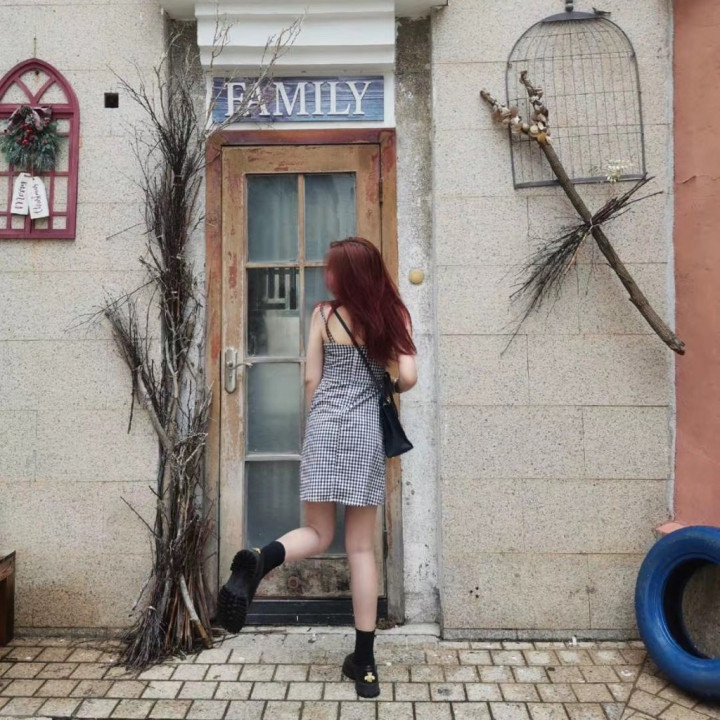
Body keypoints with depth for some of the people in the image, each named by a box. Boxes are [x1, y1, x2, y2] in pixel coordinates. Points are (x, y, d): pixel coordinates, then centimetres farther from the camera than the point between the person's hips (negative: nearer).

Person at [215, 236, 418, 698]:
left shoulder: (325, 315, 1)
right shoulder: (391, 316, 3)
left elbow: (312, 379, 3)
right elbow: (409, 378, -4)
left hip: (325, 427, 0)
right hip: (367, 430, 1)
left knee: (318, 534, 12)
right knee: (361, 546, 8)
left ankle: (259, 561, -21)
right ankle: (365, 661, 14)